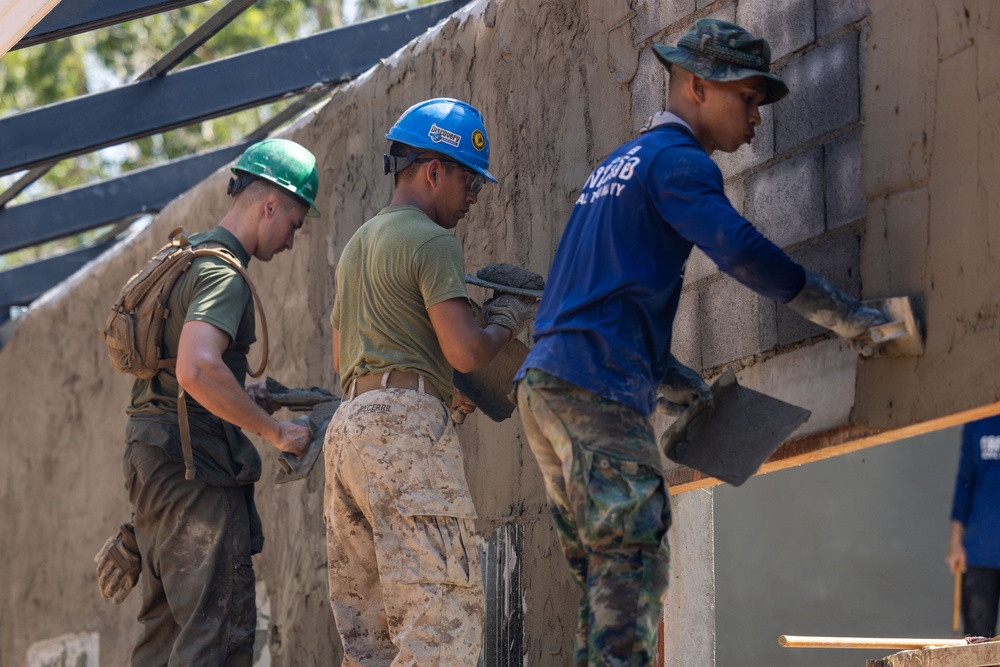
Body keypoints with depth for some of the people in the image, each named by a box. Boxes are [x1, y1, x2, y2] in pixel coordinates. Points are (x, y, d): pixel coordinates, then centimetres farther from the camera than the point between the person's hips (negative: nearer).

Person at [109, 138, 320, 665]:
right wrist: (273, 430, -21)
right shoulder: (221, 273, -14)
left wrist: (240, 396, 18)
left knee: (166, 623, 13)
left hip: (151, 458, 10)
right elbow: (197, 370, -30)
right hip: (195, 463, -10)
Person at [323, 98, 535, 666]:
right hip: (407, 427, -10)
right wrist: (509, 319, 7)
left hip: (349, 423, 10)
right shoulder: (432, 241, -5)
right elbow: (466, 351, -14)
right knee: (446, 617, -16)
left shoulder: (358, 244, 26)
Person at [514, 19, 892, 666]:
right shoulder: (677, 160, -4)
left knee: (604, 575, 10)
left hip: (544, 382, 10)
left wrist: (679, 382, 25)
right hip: (596, 387, -10)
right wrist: (848, 316, -14)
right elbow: (742, 251, -19)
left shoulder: (620, 164, 27)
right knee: (634, 563, -14)